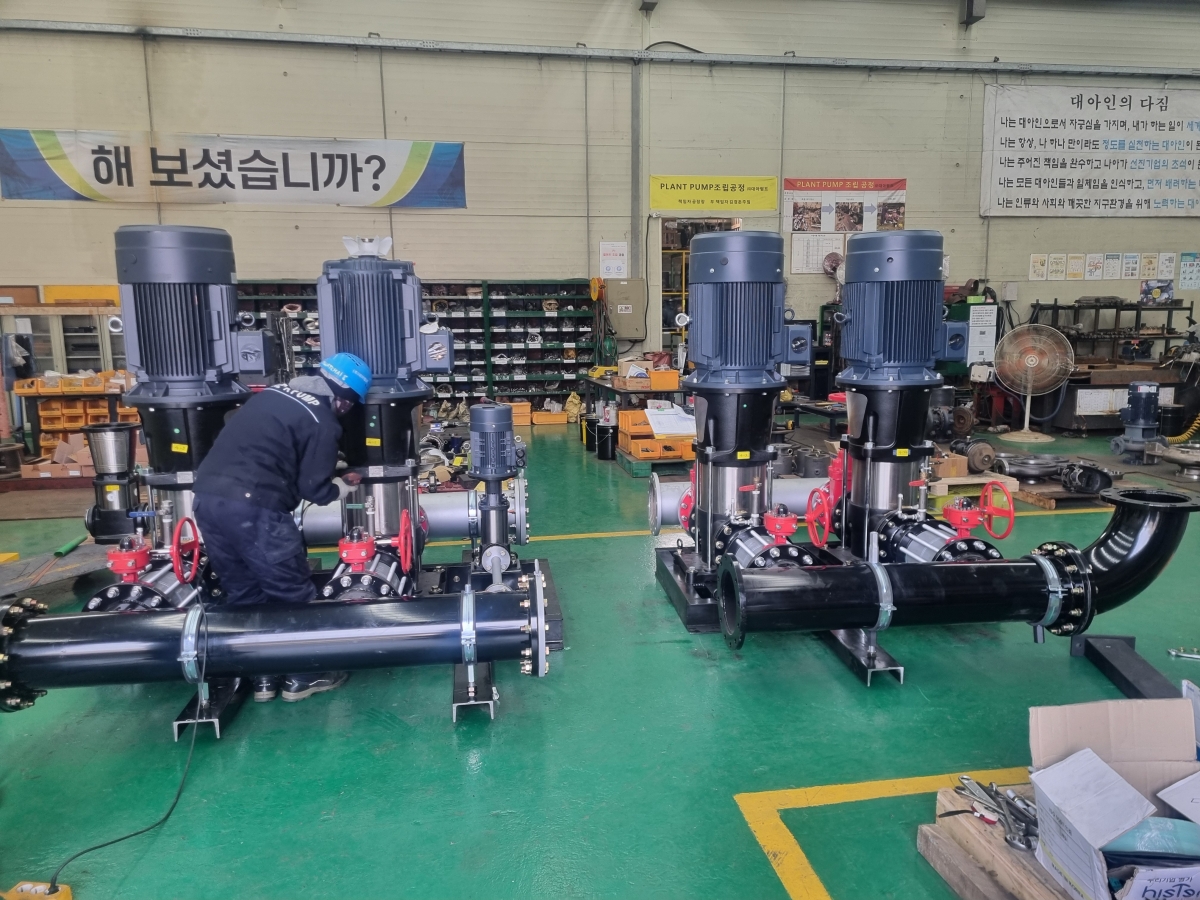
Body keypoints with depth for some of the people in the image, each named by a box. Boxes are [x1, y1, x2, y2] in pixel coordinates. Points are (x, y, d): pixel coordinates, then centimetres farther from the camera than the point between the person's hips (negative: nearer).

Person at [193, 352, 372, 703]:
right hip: (252, 506, -8)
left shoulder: (274, 393, 19)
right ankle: (302, 675, 20)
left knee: (243, 593, 18)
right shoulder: (322, 422, -4)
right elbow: (314, 488, -4)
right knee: (292, 593, 9)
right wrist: (344, 485, 17)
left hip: (209, 495, 8)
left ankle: (261, 675, 27)